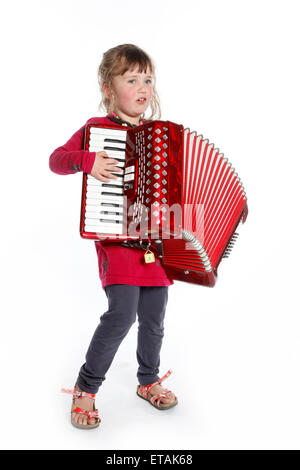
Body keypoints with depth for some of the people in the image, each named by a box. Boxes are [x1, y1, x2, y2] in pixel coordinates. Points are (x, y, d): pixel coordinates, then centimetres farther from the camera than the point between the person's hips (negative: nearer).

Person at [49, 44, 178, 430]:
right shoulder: (97, 129, -1)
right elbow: (56, 159, -5)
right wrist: (86, 160, -24)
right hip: (117, 238, -5)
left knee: (154, 318, 12)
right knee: (122, 313, -14)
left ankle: (149, 381, 36)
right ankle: (85, 390, 8)